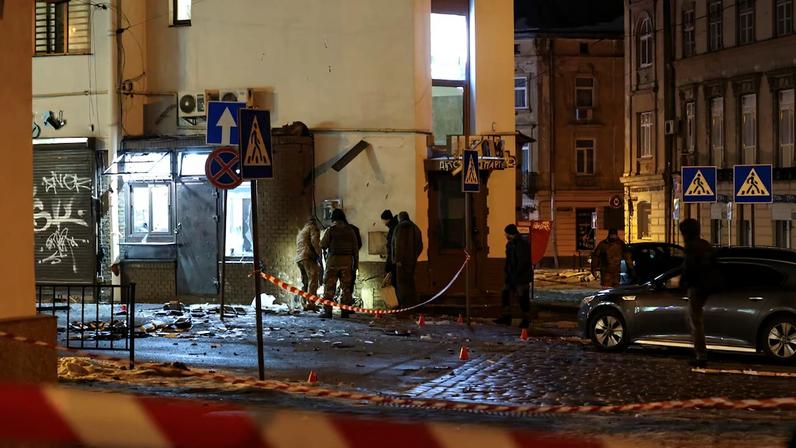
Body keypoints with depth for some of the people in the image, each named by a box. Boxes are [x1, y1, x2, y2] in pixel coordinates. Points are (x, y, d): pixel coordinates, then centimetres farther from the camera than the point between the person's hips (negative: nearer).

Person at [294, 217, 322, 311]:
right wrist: (319, 254, -6)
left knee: (304, 282, 12)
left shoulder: (300, 232, 33)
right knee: (313, 279, -14)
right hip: (308, 256, -8)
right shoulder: (313, 228, 8)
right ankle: (310, 303, -26)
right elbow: (314, 241, -9)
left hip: (298, 258, 8)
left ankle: (302, 303, 7)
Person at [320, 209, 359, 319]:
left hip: (333, 260, -3)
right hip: (348, 260, 3)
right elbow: (355, 248, 6)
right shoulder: (350, 231, 5)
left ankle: (327, 310, -4)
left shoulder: (330, 230, -5)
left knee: (329, 287, 1)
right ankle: (345, 311, 6)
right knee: (346, 286, 9)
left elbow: (323, 245, -4)